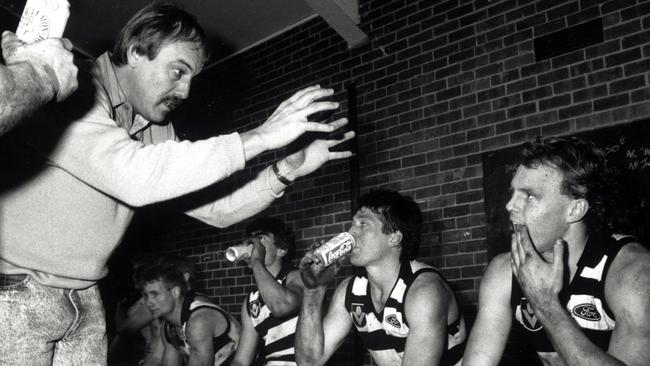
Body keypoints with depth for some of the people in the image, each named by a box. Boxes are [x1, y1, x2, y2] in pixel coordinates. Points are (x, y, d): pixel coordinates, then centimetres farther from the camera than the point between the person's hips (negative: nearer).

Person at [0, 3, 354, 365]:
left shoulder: (159, 133, 6)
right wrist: (258, 137, -31)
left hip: (85, 299, 7)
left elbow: (214, 209, 7)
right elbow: (131, 176, -35)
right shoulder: (72, 94, -19)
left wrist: (287, 170, -9)